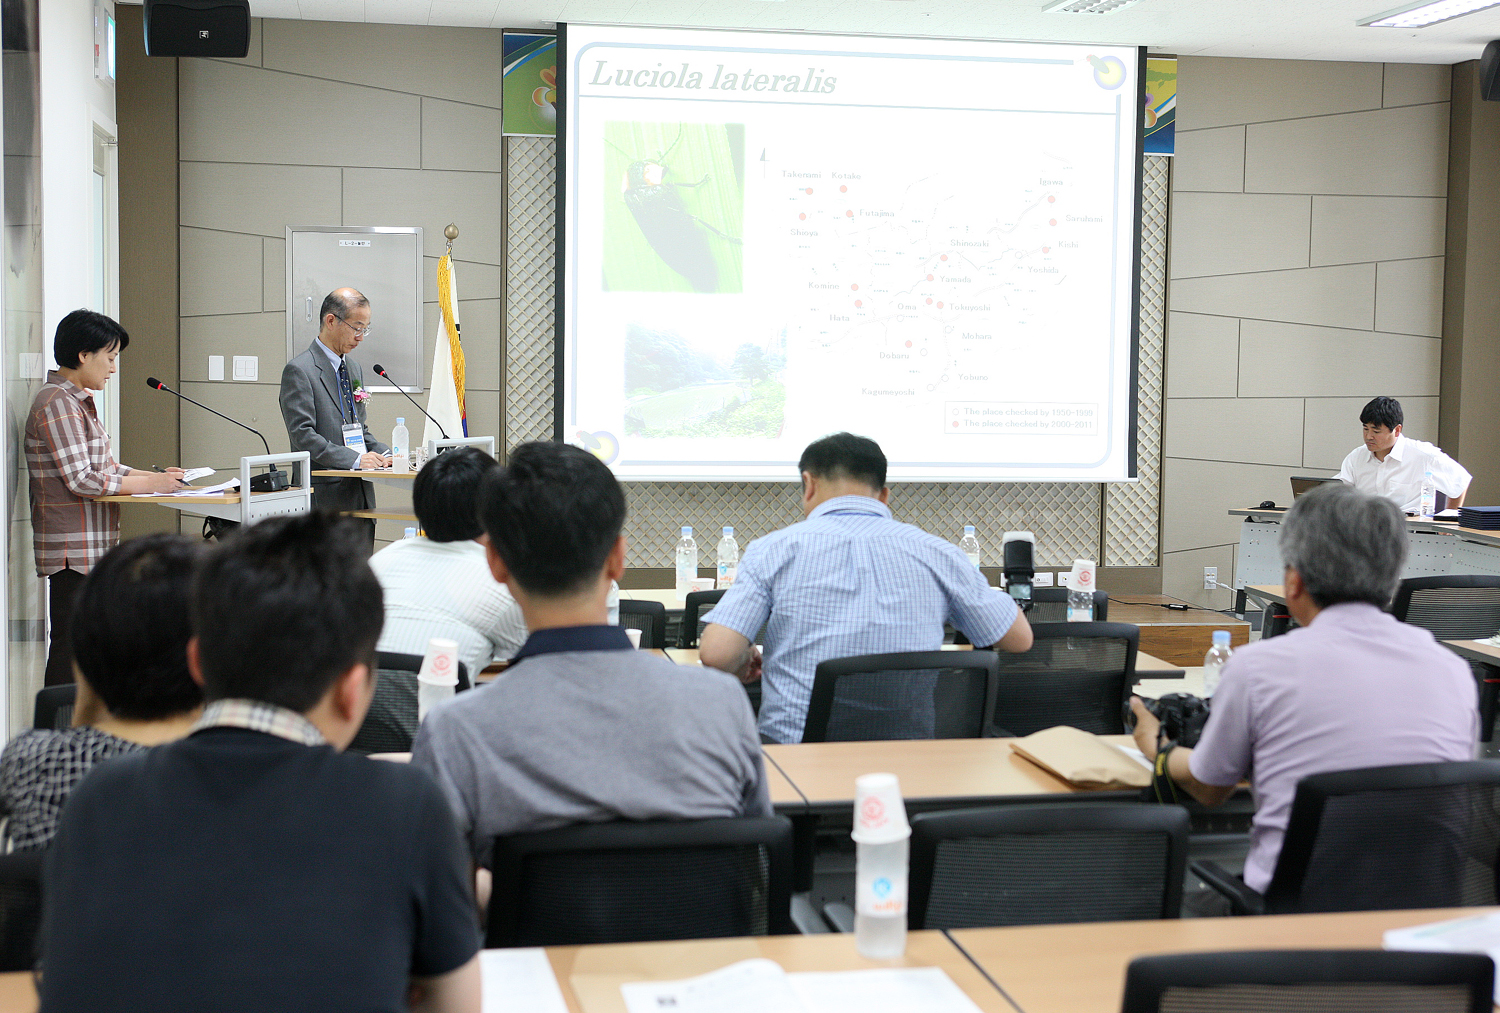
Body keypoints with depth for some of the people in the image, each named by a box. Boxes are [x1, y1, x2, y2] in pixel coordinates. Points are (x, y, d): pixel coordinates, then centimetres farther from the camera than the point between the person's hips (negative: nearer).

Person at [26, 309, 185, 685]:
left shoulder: (79, 401, 17)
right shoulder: (57, 404, -15)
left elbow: (101, 466, 20)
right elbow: (82, 480, -20)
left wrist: (154, 475, 6)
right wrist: (150, 483, -15)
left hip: (92, 546, 10)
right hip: (73, 547, -10)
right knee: (71, 642, -7)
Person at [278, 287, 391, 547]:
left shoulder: (354, 369, 19)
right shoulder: (299, 370, -8)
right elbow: (302, 435, -16)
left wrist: (383, 453, 3)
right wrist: (355, 459, -21)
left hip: (361, 495, 8)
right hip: (325, 495, -8)